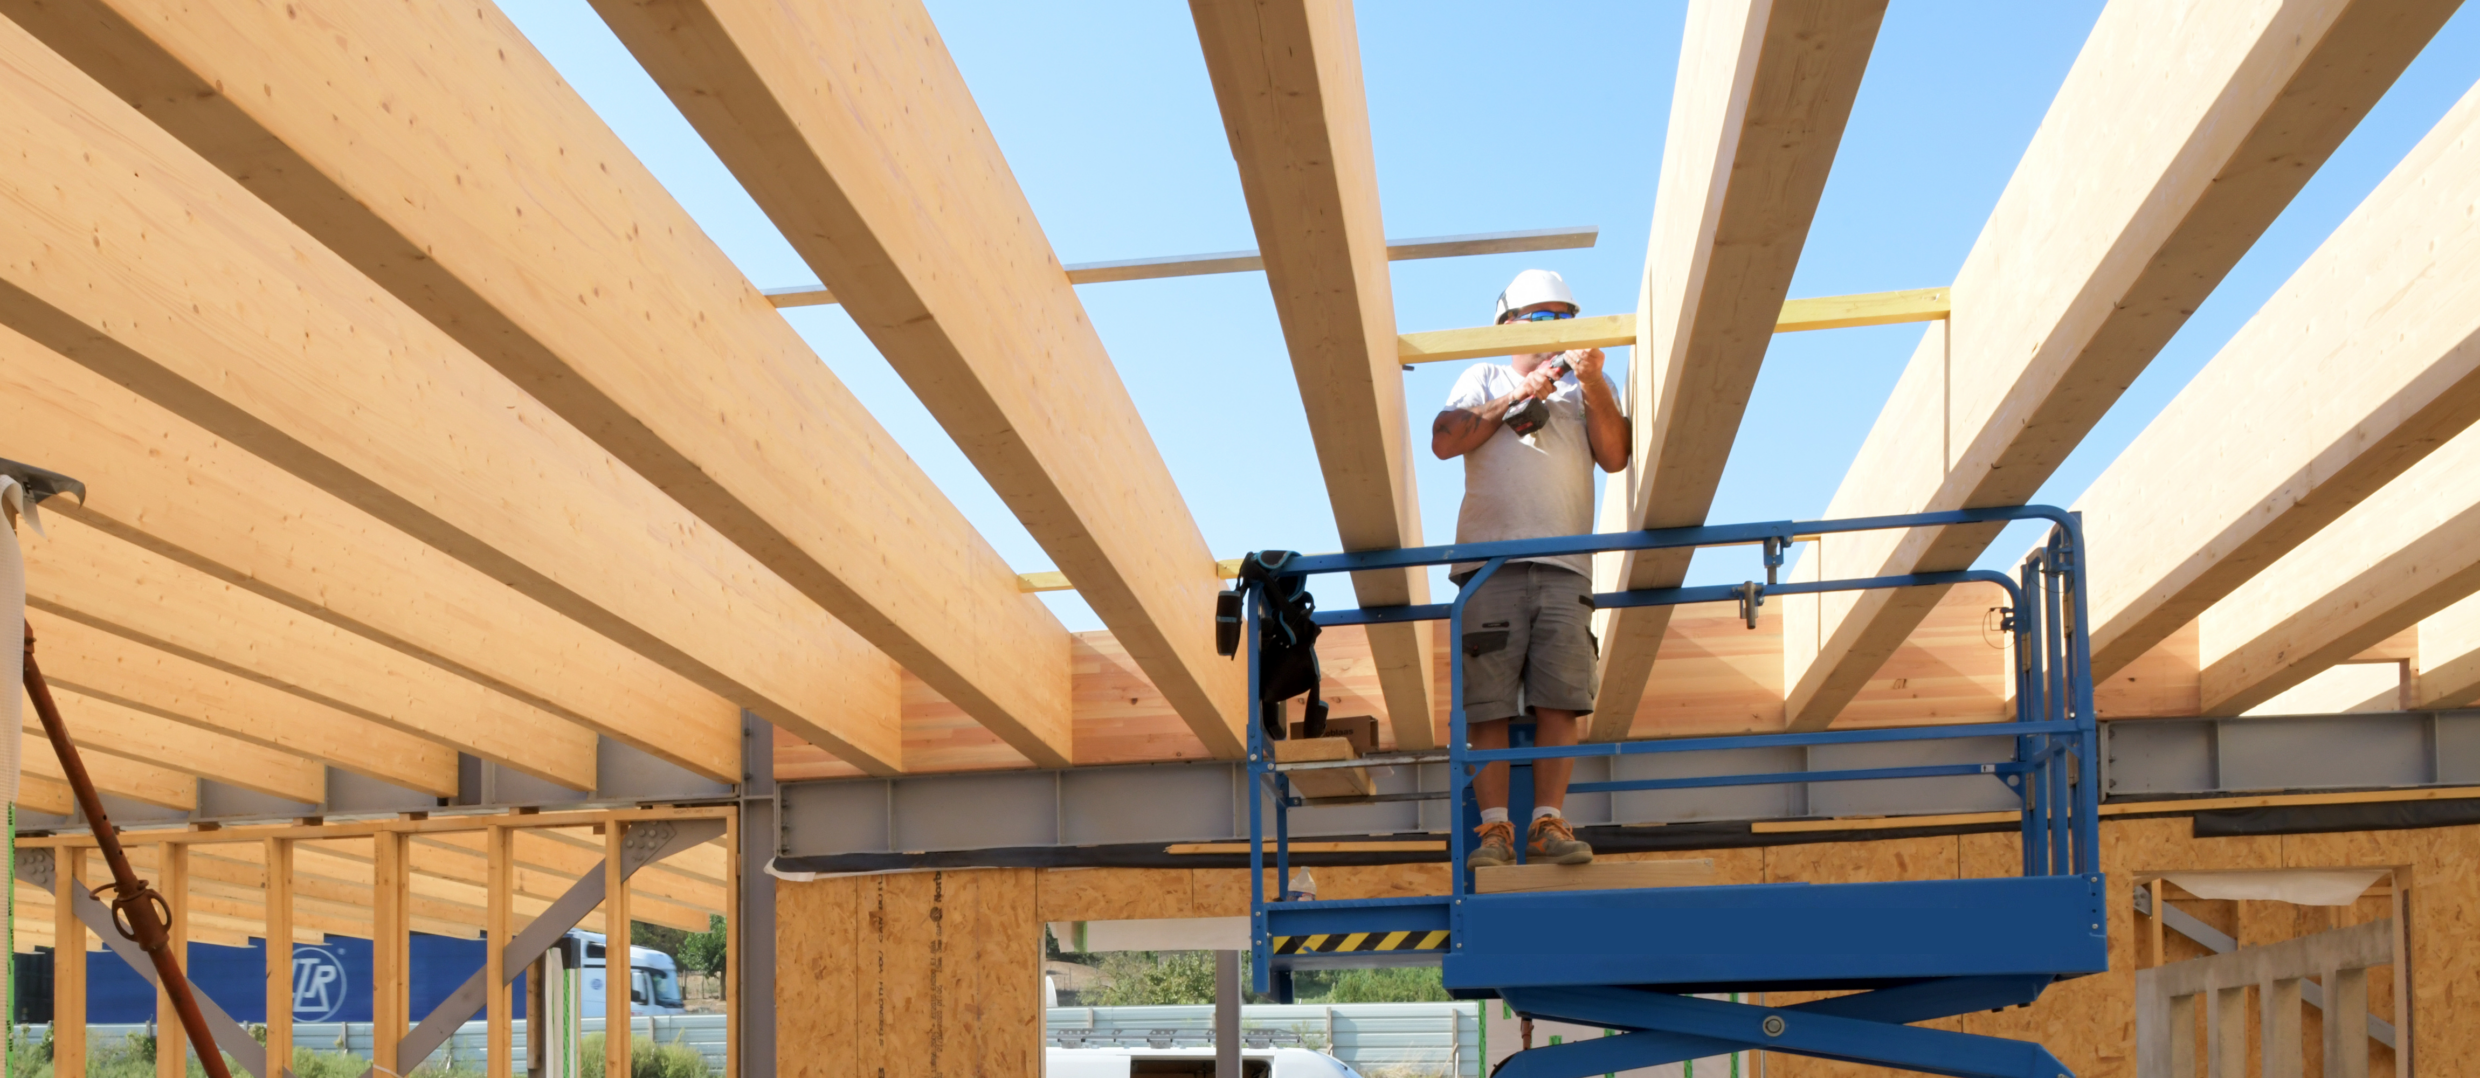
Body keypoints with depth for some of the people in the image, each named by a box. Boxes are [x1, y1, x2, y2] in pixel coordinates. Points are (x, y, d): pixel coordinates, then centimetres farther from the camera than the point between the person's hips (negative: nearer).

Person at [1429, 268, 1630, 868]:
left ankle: (1549, 823, -7)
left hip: (1565, 564, 1)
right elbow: (1444, 441, 2)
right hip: (1490, 561, -1)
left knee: (1561, 699, -9)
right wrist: (1517, 396, 0)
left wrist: (1592, 385, -3)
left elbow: (1615, 457, 7)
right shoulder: (1485, 379, 20)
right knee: (1488, 702, -8)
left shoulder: (1589, 386, 24)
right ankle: (1494, 827, -8)